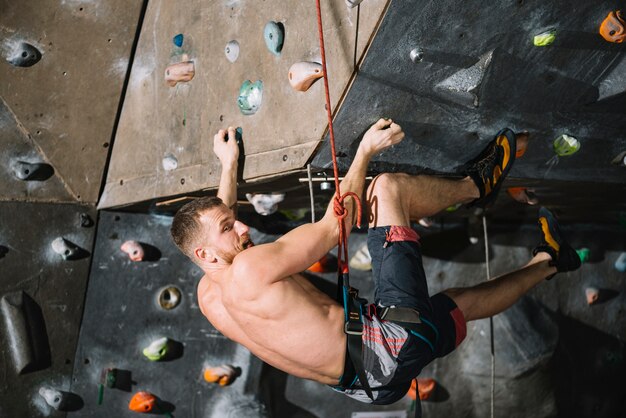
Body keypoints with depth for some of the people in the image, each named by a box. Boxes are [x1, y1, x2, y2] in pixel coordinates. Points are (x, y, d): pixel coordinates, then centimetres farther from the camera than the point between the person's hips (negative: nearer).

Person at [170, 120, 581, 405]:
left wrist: (229, 164, 39)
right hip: (394, 341, -10)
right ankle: (474, 185, 23)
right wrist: (366, 150, -1)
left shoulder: (208, 294, 11)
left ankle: (545, 262, 53)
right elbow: (333, 226, -11)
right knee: (387, 187, -3)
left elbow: (218, 215, 32)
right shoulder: (248, 270, -18)